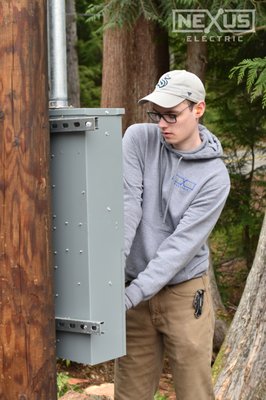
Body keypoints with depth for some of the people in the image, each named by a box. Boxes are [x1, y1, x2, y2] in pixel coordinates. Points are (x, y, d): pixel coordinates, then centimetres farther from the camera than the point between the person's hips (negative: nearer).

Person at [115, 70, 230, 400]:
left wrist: (134, 293, -22)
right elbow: (126, 205, -11)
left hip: (184, 292, -2)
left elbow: (183, 243, -16)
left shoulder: (215, 177, -10)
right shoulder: (138, 139, -4)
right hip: (134, 286, 2)